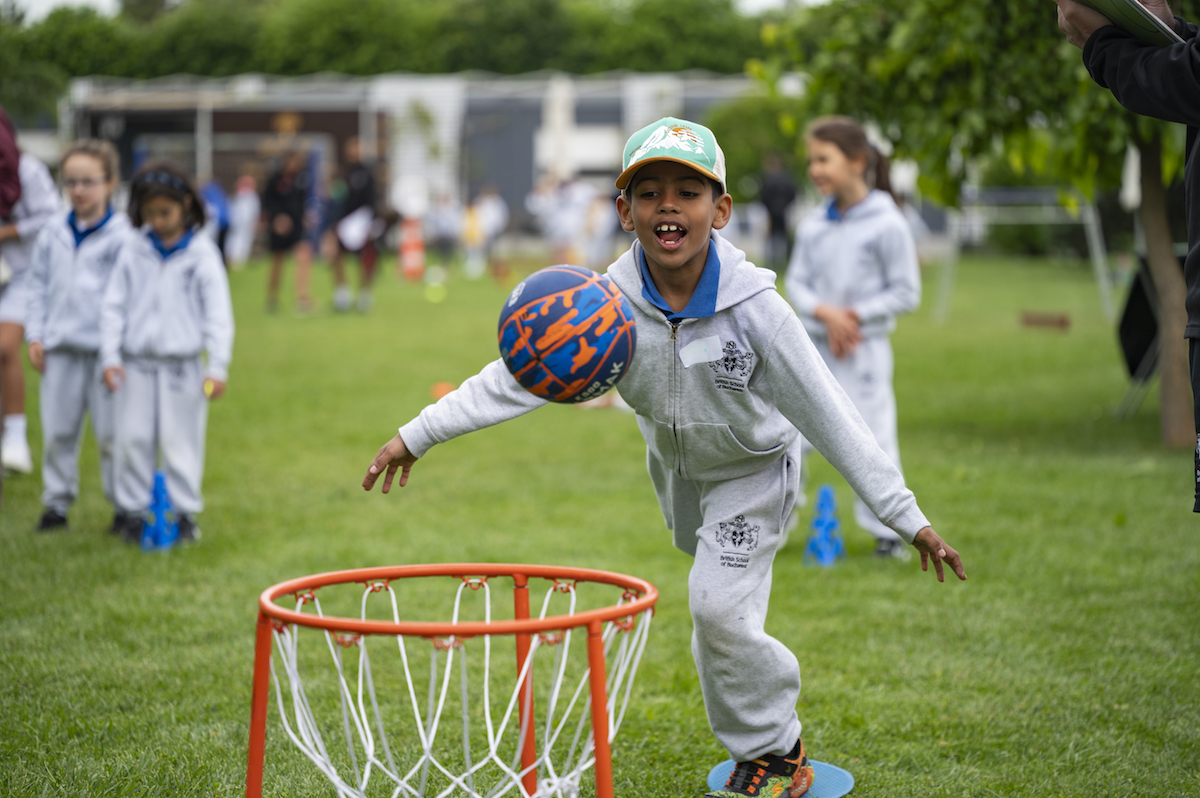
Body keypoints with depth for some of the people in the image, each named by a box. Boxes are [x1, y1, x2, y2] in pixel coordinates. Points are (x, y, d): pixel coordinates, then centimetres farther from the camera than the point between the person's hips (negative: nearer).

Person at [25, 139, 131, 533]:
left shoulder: (123, 236, -6)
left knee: (112, 433, 1)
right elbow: (38, 285, 14)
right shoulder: (53, 233, 8)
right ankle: (56, 502, 18)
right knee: (57, 430, 8)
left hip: (105, 350, -4)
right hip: (59, 349, 4)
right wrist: (35, 335, 7)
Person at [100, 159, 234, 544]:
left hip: (182, 364, -2)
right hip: (136, 363, 2)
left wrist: (217, 367, -9)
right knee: (133, 440, 3)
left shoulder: (201, 253, -2)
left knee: (180, 441, 2)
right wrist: (110, 356, -2)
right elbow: (114, 305, 6)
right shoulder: (134, 250, 4)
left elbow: (218, 314, -3)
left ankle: (185, 512, 13)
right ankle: (133, 511, 14)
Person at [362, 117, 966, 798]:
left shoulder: (755, 308, -31)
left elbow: (829, 415, -28)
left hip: (752, 470, -4)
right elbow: (519, 376, -20)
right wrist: (418, 434, -23)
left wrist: (907, 516, -27)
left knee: (720, 608, -16)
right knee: (714, 601, 22)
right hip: (676, 467, 4)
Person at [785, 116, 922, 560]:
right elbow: (796, 282, 5)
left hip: (864, 348, -4)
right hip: (814, 345, 4)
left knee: (872, 439, -1)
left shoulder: (887, 224, -9)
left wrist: (855, 315, -15)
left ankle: (888, 531, 12)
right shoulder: (812, 224, 4)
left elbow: (906, 292, -7)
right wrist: (826, 312, -14)